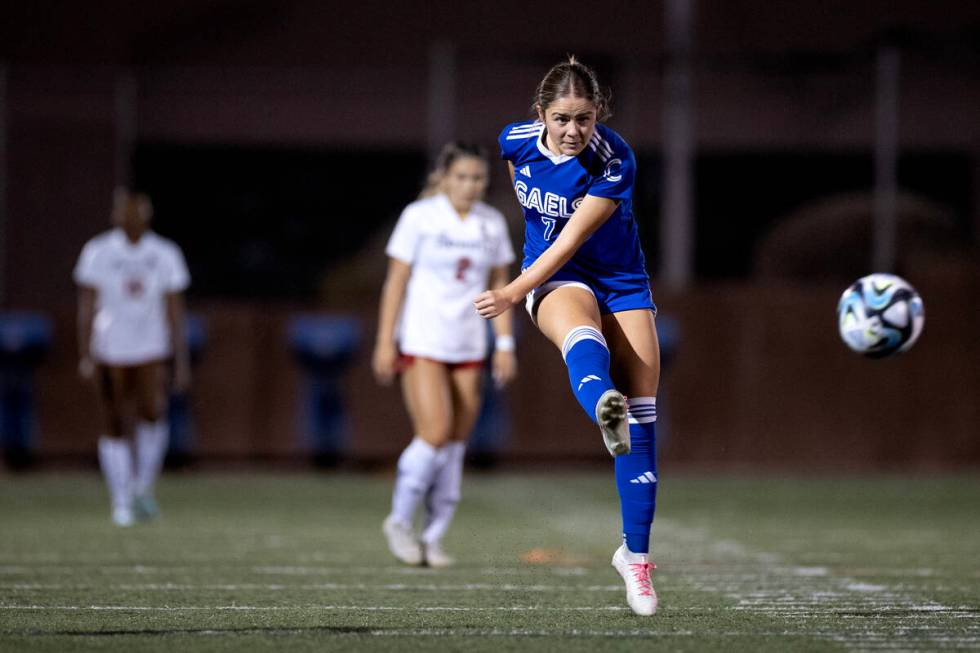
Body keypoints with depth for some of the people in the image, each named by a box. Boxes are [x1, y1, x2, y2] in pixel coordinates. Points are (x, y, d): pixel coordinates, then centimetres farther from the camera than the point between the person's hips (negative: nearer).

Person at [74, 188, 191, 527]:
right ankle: (121, 501, 10)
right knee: (116, 428, 1)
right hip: (109, 350, 0)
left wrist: (182, 362, 2)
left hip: (151, 349, 0)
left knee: (152, 413, -17)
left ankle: (143, 487, 2)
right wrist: (85, 355, -9)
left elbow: (175, 312, 6)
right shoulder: (98, 253, 0)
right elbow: (87, 308, -1)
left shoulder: (165, 255, 4)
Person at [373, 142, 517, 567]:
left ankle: (432, 539, 10)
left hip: (468, 348, 5)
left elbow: (498, 287, 12)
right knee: (435, 435, -16)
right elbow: (396, 281, -6)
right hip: (421, 343, -5)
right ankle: (399, 521, 3)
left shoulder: (492, 223, 6)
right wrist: (385, 342, -9)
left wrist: (505, 345, 6)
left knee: (455, 444, 2)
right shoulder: (419, 216, -7)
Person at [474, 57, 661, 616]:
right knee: (582, 334, -38)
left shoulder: (616, 162, -22)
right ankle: (604, 409, -75)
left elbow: (571, 240, -24)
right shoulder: (516, 141, -9)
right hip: (554, 277, 0)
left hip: (621, 280, 0)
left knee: (643, 417, -7)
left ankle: (636, 553, 3)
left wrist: (513, 295, -29)